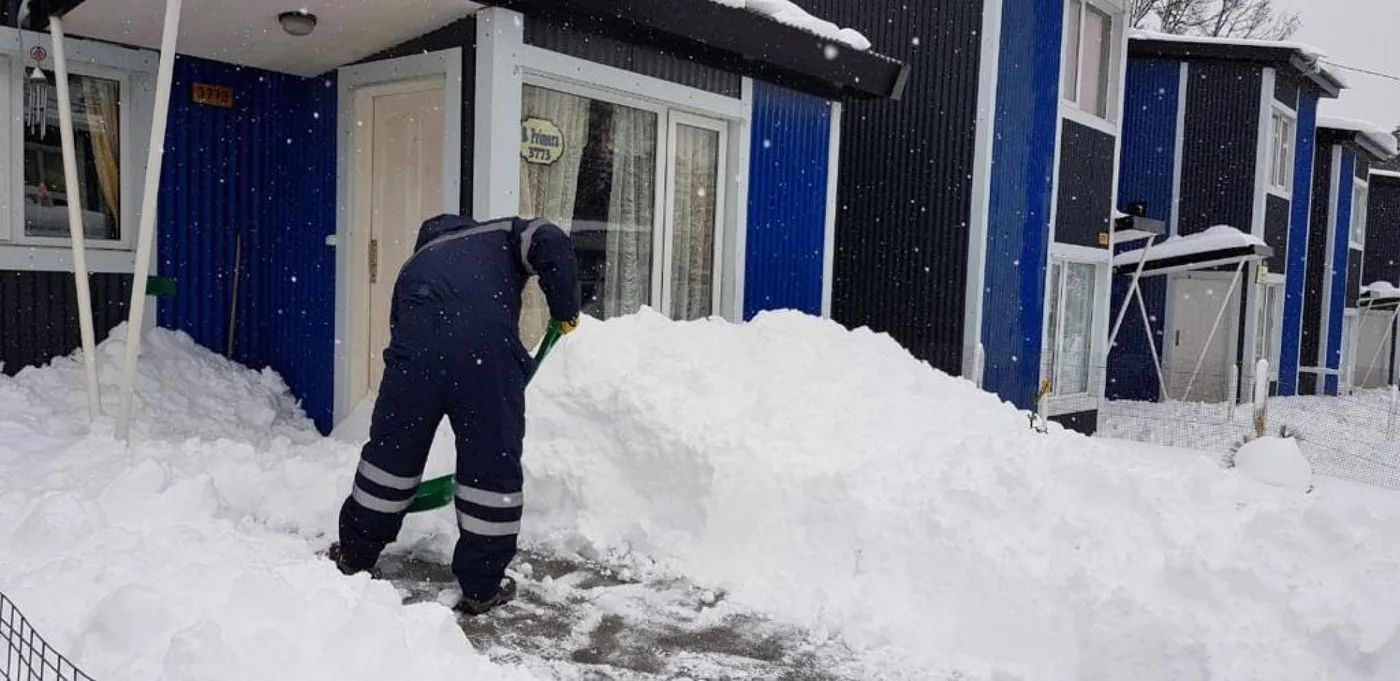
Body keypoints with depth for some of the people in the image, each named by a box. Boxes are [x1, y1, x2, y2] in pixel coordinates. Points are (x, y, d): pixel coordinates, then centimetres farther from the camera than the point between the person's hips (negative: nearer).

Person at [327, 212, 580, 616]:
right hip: (487, 348, -3)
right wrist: (565, 309, 15)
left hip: (417, 344, 4)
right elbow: (551, 243, 3)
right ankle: (482, 586, 20)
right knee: (494, 465, 10)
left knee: (393, 450, 22)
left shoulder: (416, 264, 36)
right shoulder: (502, 235, 26)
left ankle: (355, 555, 41)